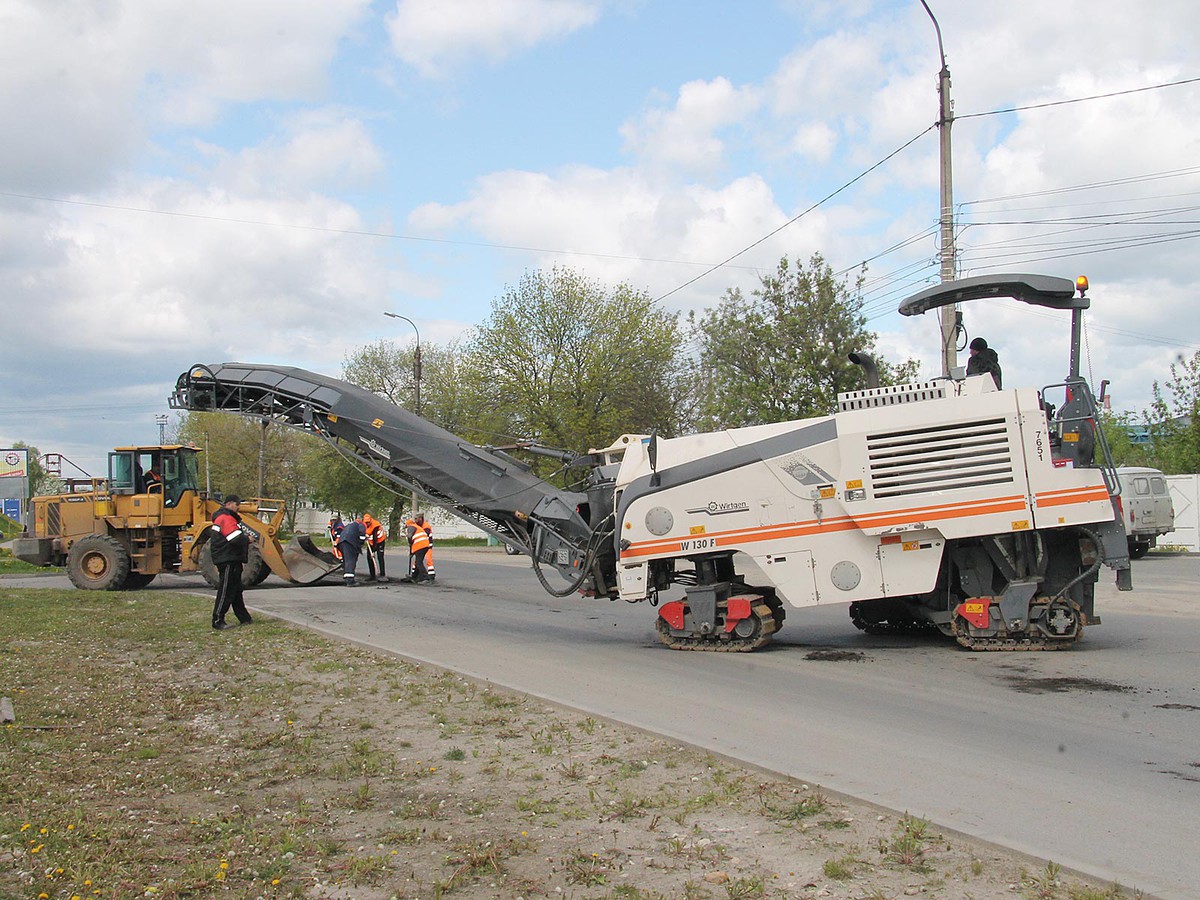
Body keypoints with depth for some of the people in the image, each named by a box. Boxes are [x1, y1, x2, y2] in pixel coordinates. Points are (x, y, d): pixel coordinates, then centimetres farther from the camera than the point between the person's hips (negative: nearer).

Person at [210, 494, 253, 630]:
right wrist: (248, 539, -7)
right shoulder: (226, 518, -16)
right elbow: (236, 539, -24)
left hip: (232, 560, 11)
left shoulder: (229, 517, 19)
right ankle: (218, 621, -4)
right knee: (225, 591, -8)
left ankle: (244, 618, 23)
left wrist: (245, 537, 7)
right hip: (227, 561, -11)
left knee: (236, 590, 15)